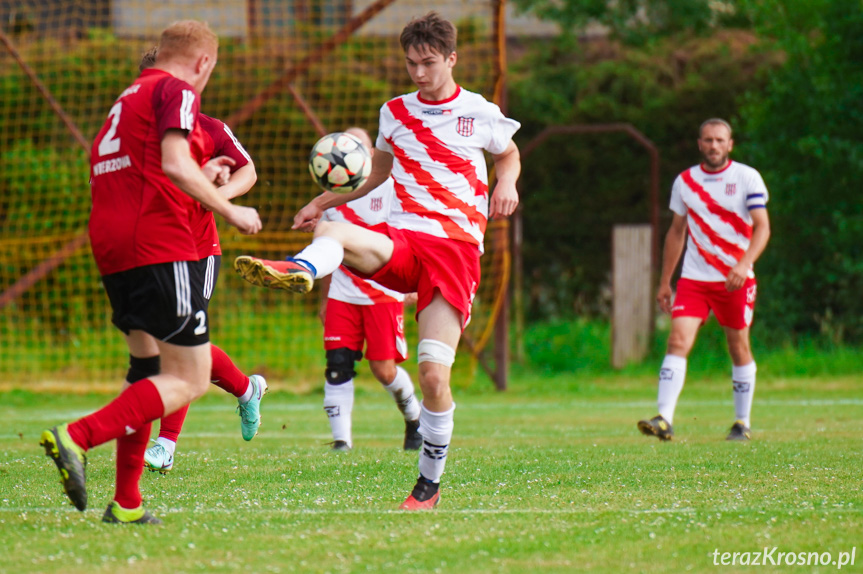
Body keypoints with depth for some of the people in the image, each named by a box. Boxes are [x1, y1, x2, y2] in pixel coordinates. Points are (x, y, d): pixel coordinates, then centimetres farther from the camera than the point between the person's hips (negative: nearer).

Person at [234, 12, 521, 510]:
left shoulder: (480, 113, 6)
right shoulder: (395, 113, 14)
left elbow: (509, 153, 25)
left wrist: (507, 184, 3)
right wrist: (326, 200, 23)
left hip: (455, 247, -3)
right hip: (401, 238, 3)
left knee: (434, 375, -14)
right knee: (330, 231, -34)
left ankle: (429, 486, 3)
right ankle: (298, 271, -71)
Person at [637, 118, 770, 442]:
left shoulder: (747, 178, -2)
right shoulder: (685, 182, 8)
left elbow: (762, 227, -8)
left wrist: (745, 264, -24)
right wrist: (665, 282, 16)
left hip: (736, 280, -2)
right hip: (694, 279, 2)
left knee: (739, 348, 5)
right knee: (678, 341, -13)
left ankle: (742, 423, 19)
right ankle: (664, 420, -21)